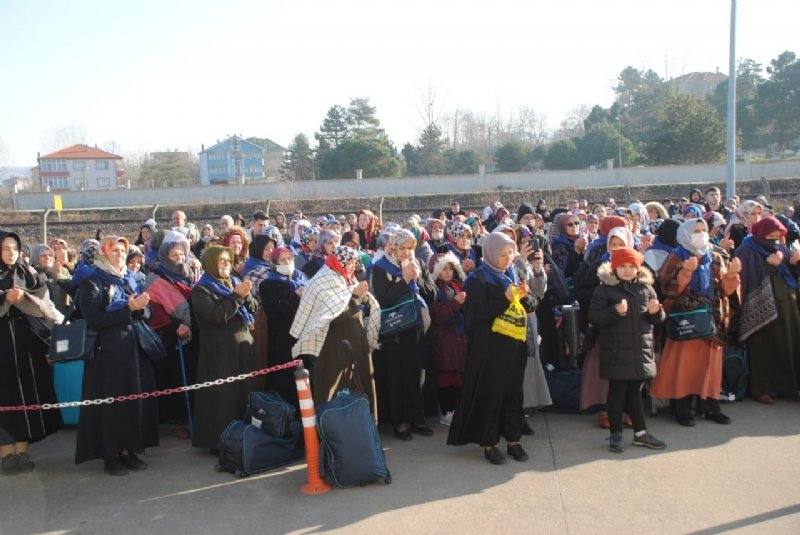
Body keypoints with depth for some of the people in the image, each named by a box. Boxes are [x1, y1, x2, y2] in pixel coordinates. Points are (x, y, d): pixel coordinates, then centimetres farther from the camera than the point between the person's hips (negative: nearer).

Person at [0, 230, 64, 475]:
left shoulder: (27, 273, 10)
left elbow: (42, 301, 0)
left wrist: (22, 298, -16)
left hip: (24, 341, 3)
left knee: (26, 393, 3)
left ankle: (22, 451, 11)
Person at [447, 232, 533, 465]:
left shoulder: (513, 275, 12)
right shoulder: (477, 279, -7)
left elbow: (527, 310, 13)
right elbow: (477, 312, -17)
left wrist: (524, 295, -8)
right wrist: (505, 298, -22)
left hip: (514, 344, 6)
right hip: (490, 347, -6)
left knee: (513, 392, 9)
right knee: (490, 393, 1)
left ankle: (513, 439, 21)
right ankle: (489, 443, 12)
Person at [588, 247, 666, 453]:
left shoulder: (646, 288, 7)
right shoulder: (605, 289, -5)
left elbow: (658, 319, 14)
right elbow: (593, 317, -11)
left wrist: (656, 311, -9)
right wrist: (615, 311, -25)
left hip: (641, 349, 4)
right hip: (616, 351, -4)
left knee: (635, 390, 14)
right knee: (617, 391, 4)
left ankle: (640, 432, 25)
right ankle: (616, 434, 16)